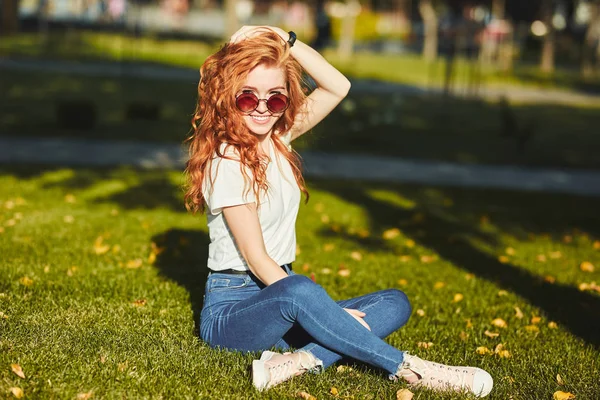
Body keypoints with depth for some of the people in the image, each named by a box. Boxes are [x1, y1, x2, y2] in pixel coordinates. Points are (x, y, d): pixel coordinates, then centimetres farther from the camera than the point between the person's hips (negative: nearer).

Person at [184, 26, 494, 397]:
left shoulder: (278, 138, 5)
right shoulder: (226, 163, -17)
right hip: (230, 309, -8)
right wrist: (328, 310, -24)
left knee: (394, 303, -8)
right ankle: (406, 367, -26)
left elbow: (338, 87, 1)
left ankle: (299, 361, -30)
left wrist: (286, 41, -10)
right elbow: (257, 259, -20)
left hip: (277, 303, 8)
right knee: (299, 290, -40)